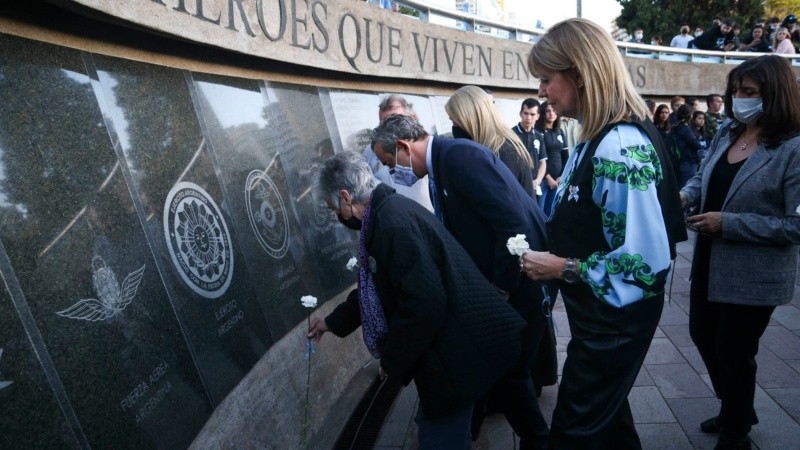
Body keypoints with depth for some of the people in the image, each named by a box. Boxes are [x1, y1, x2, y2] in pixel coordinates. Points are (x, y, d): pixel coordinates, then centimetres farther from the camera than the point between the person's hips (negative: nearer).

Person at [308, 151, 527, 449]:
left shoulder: (393, 221, -24)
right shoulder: (387, 213, 10)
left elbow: (424, 302, -30)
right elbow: (374, 288, 23)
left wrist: (392, 360, -14)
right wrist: (333, 322, 34)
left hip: (454, 355, -10)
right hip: (447, 345, 10)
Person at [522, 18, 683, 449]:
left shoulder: (619, 148, -26)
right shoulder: (595, 140, 5)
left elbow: (645, 260, -29)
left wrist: (565, 268, -20)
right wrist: (548, 257, 3)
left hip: (617, 317, -9)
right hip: (597, 311, 9)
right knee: (606, 414, 27)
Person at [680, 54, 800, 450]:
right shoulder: (726, 133, 2)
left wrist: (728, 223, -25)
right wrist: (683, 195, -10)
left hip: (752, 274, -7)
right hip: (709, 263, 7)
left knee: (733, 353, 10)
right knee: (702, 335, 21)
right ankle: (738, 409, 48)